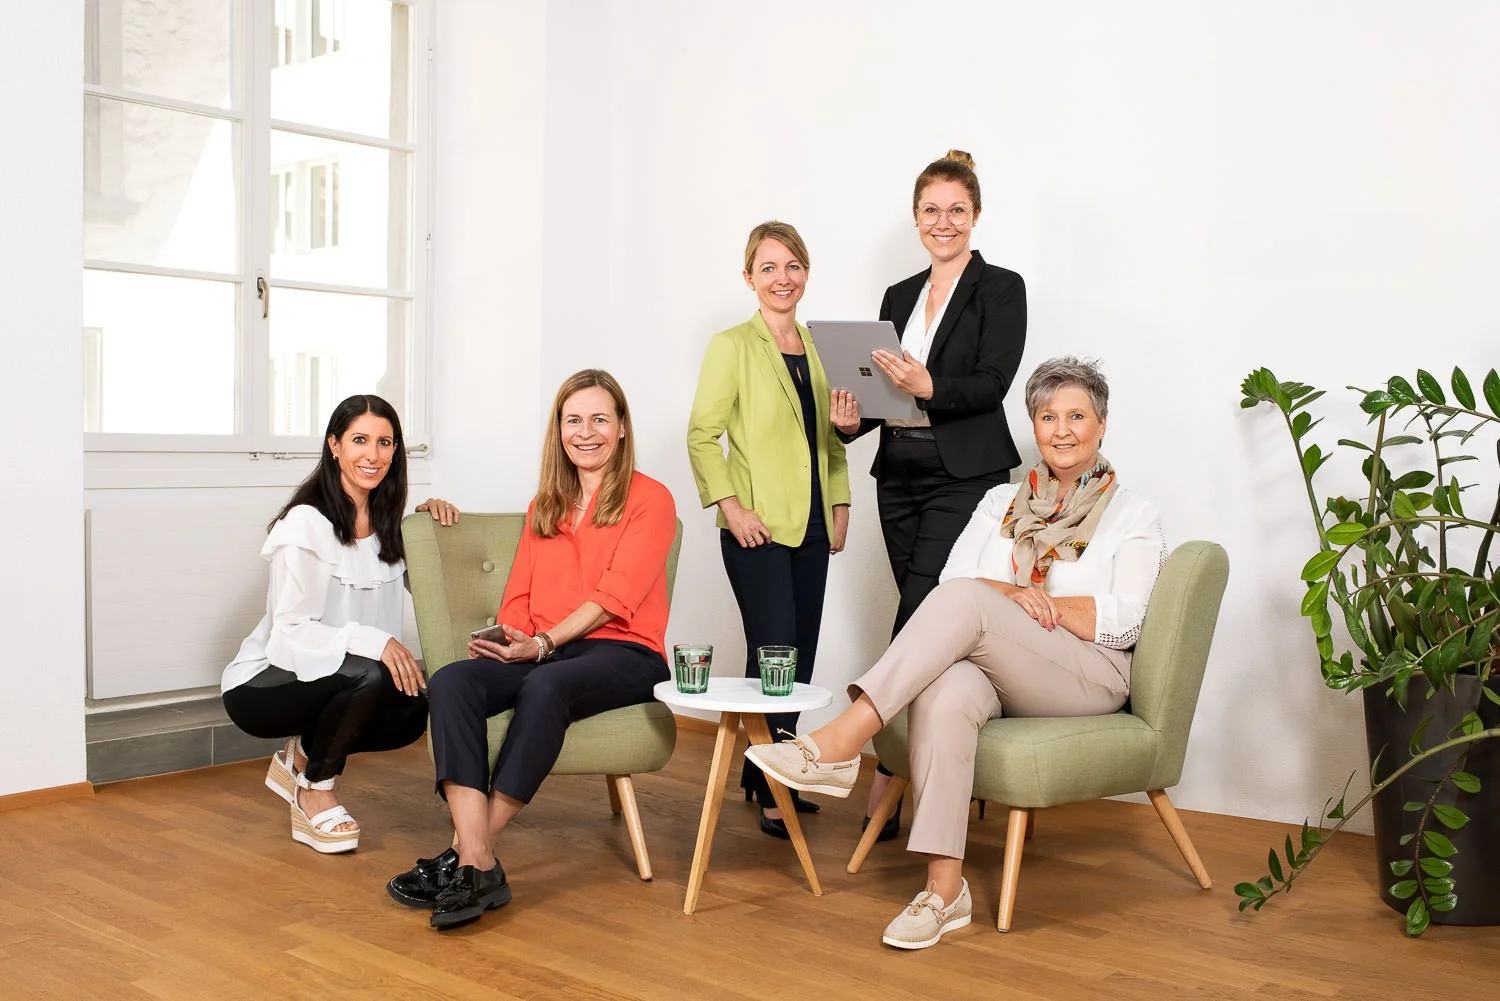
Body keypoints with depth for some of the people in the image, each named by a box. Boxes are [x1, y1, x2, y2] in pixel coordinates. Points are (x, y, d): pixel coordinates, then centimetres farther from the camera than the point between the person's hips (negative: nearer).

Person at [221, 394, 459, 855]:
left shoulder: (385, 522, 4)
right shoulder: (306, 523, -19)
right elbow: (291, 631, -23)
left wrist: (427, 512, 0)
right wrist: (372, 641, -37)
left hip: (333, 681, 7)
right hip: (260, 686, -7)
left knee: (414, 711, -21)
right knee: (372, 674, -34)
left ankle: (301, 758, 7)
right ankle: (314, 794, -8)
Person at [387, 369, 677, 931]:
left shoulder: (650, 500, 3)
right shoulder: (544, 506, 24)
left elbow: (614, 596, -8)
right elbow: (519, 597, 19)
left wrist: (543, 643, -18)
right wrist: (504, 641, -3)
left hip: (623, 653, -5)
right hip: (539, 654, 5)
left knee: (544, 686, -38)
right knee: (450, 683, -26)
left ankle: (465, 857, -32)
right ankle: (479, 868, -37)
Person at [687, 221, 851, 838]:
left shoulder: (818, 347, 13)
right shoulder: (732, 346, -4)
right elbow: (702, 434, -8)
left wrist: (840, 504, 11)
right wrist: (730, 506, -16)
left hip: (811, 527, 6)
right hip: (757, 528, -6)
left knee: (800, 655, 8)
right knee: (773, 650, -10)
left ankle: (762, 773, 23)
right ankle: (772, 793, 1)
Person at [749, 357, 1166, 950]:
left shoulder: (1133, 516, 9)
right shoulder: (1002, 502, 20)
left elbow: (1119, 623, -4)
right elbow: (950, 580, 7)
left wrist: (994, 595, -8)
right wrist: (1010, 596, -15)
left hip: (1087, 679, -3)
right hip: (989, 669, 3)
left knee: (967, 600, -31)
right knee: (944, 694, -36)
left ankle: (840, 744, -36)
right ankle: (945, 888, -35)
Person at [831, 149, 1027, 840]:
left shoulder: (1001, 289, 0)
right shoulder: (899, 297, 17)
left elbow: (993, 383, -12)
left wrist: (927, 387, -29)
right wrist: (853, 419, -6)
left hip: (964, 478, -6)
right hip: (900, 477, 6)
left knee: (919, 621, -12)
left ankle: (885, 781, -8)